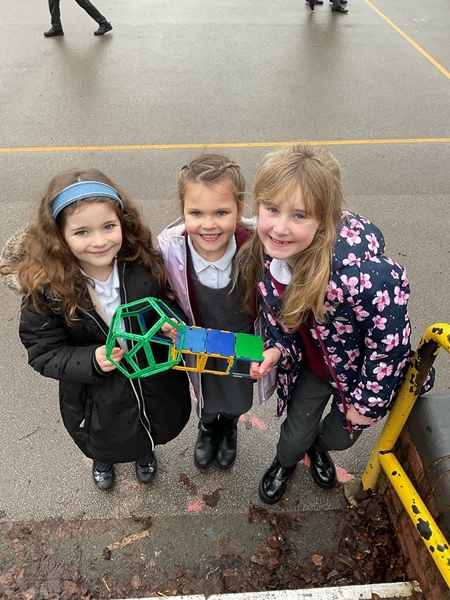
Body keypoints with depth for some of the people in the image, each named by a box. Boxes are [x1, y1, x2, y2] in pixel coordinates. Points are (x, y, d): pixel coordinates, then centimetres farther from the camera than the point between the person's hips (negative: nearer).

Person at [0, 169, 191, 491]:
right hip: (97, 403, -1)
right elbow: (43, 352, -17)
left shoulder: (145, 265, -21)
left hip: (156, 388, 2)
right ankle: (102, 460, 70)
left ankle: (144, 452, 71)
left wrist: (172, 323, -25)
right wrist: (92, 361, -34)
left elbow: (168, 301, -3)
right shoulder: (46, 288, -26)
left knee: (151, 433, 33)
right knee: (104, 445, 31)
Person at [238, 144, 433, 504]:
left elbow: (391, 339, -27)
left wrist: (367, 400, -15)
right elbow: (277, 315, -3)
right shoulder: (258, 258, -23)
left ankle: (319, 447, 62)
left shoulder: (361, 270, -42)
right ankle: (285, 463, 58)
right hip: (312, 363, 3)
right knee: (296, 432, 20)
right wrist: (277, 350, -22)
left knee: (340, 435, 22)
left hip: (361, 369, -2)